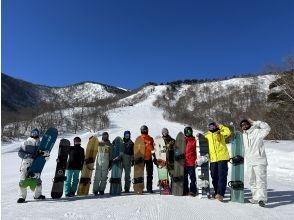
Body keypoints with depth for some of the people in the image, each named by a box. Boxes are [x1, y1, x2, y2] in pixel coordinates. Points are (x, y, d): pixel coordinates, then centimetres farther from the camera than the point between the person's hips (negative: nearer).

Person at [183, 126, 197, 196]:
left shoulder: (194, 140, 1)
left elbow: (196, 150, -2)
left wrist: (196, 160, -10)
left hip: (191, 162, -4)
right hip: (184, 162, 4)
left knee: (192, 177, 0)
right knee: (184, 177, 11)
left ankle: (192, 191, 9)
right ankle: (185, 190, 22)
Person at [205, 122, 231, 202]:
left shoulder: (220, 133, 5)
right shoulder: (207, 135, 14)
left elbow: (228, 132, -13)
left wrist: (220, 126, -6)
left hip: (222, 158, -4)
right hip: (213, 159, 4)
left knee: (222, 176, -8)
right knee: (214, 176, 11)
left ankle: (220, 194, -9)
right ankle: (216, 192, 25)